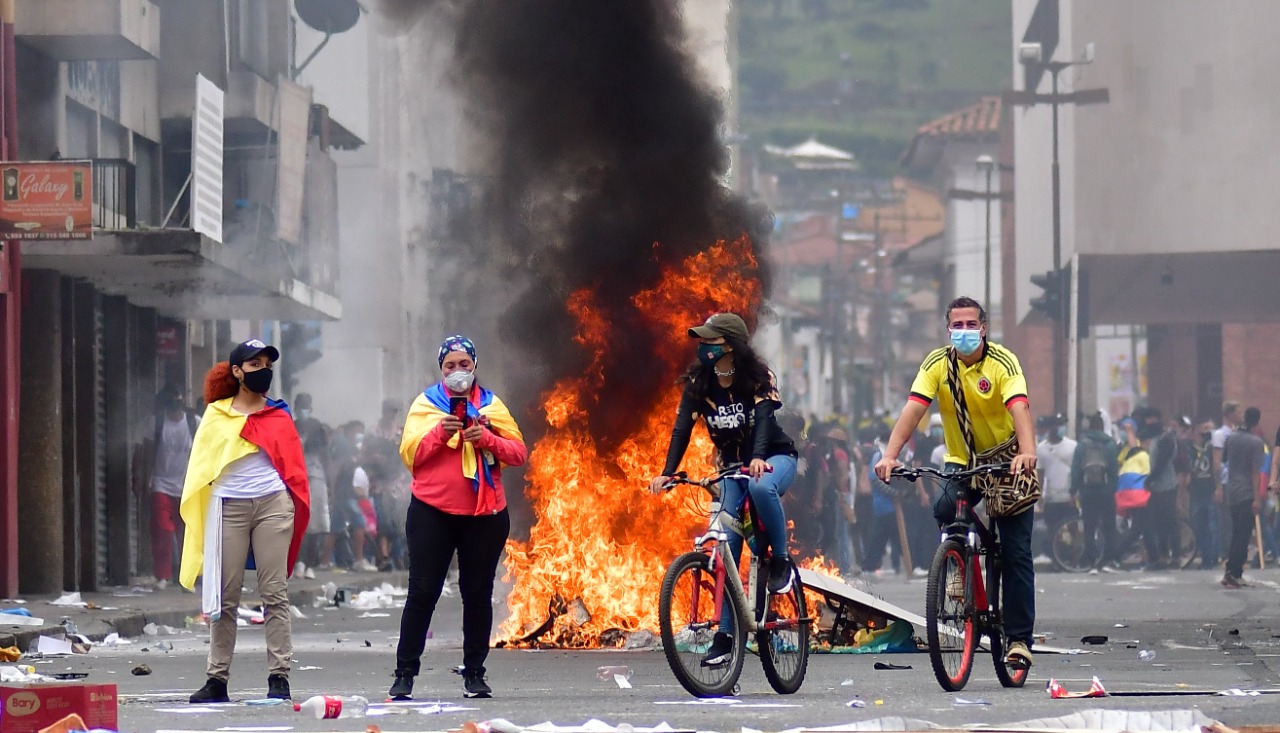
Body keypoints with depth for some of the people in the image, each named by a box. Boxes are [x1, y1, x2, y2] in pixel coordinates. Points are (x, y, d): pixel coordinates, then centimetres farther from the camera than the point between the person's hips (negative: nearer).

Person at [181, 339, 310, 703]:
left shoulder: (278, 417, 13)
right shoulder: (216, 416, 12)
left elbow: (294, 468, 12)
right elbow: (201, 468, 13)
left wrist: (295, 509, -1)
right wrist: (198, 514, 3)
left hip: (272, 505, 0)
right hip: (228, 506, 0)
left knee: (275, 593, -3)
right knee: (225, 598, 0)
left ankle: (279, 677, -3)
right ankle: (217, 678, 4)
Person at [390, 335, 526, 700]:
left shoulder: (491, 406, 9)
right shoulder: (426, 404, 6)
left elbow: (519, 452, 2)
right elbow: (409, 453, -3)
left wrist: (487, 438, -14)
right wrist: (440, 432, -18)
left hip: (484, 513, 2)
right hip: (432, 511, -2)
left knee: (478, 594, 4)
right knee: (422, 592, -3)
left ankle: (475, 673, 10)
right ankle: (405, 673, 0)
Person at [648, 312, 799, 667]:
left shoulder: (759, 377, -15)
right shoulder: (698, 381, -6)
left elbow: (764, 418, -30)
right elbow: (683, 428, -13)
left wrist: (758, 458, -49)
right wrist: (667, 473, -27)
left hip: (774, 458, -4)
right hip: (732, 465, 4)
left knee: (761, 488, -40)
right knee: (725, 546, -9)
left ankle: (781, 561, -17)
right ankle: (725, 635, -7)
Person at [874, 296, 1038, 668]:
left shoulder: (1003, 362, -17)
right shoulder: (937, 364, -10)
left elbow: (1019, 408, -33)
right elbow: (914, 408, -22)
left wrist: (1027, 452, -52)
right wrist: (890, 455, -38)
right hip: (961, 462, 2)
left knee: (1016, 551, -7)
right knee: (944, 510, -29)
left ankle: (1019, 638, -2)